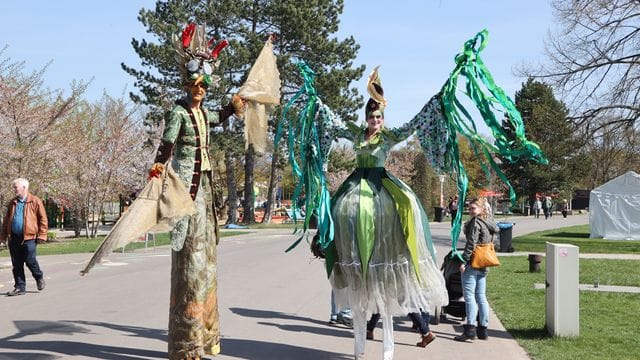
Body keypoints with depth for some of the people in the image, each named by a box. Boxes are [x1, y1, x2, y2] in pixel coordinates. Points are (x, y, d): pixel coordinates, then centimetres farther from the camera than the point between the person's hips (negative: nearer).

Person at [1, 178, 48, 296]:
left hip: (29, 237, -5)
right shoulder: (12, 203, 14)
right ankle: (20, 287, 13)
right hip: (13, 237, 5)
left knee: (30, 261, -5)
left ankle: (39, 278, 22)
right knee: (16, 264, 6)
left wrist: (42, 235, -9)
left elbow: (43, 219, -3)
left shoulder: (35, 201, -2)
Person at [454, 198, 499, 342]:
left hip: (472, 264, -9)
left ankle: (470, 329, -9)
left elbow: (471, 243, -18)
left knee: (469, 296, -6)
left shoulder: (476, 222, -13)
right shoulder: (489, 223, 15)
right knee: (481, 296, 12)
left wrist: (464, 261, -17)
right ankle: (483, 329, 15)